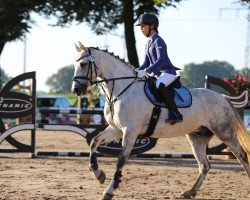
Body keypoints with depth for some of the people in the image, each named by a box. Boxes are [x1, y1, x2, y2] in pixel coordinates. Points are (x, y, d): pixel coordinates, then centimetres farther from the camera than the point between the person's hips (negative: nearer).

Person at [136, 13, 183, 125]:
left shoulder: (158, 41, -12)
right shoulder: (149, 43, 17)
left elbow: (161, 60, -24)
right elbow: (147, 62, 18)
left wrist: (146, 71, -30)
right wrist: (138, 71, 1)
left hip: (167, 72, -11)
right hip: (158, 74, 11)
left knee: (159, 85, -37)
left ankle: (175, 114, -39)